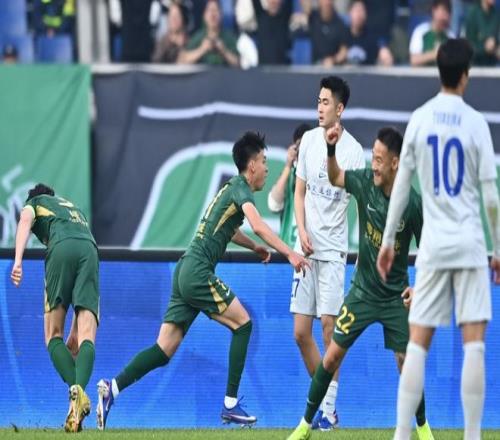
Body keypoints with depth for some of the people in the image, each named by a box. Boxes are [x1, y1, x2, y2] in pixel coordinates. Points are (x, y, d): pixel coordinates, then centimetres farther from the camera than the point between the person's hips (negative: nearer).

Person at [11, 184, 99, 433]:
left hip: (62, 248, -3)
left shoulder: (35, 202, 30)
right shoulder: (74, 209, 42)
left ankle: (75, 391, -23)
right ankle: (80, 389, -36)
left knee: (54, 336, 1)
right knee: (86, 338, -9)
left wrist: (18, 260, -14)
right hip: (90, 251, 3)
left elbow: (25, 220, 3)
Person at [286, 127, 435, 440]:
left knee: (407, 363, -4)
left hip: (396, 297, -2)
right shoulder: (365, 182, -11)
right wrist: (331, 149, -12)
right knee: (332, 356, -2)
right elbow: (335, 177, 6)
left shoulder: (414, 204, -16)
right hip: (363, 292, 2)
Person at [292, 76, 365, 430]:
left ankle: (330, 408, -3)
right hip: (307, 248, 5)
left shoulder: (353, 149, -8)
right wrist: (302, 232, 1)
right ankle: (323, 398, 18)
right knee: (301, 333, 3)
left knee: (329, 326, -9)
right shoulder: (309, 140, 7)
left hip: (334, 250, -5)